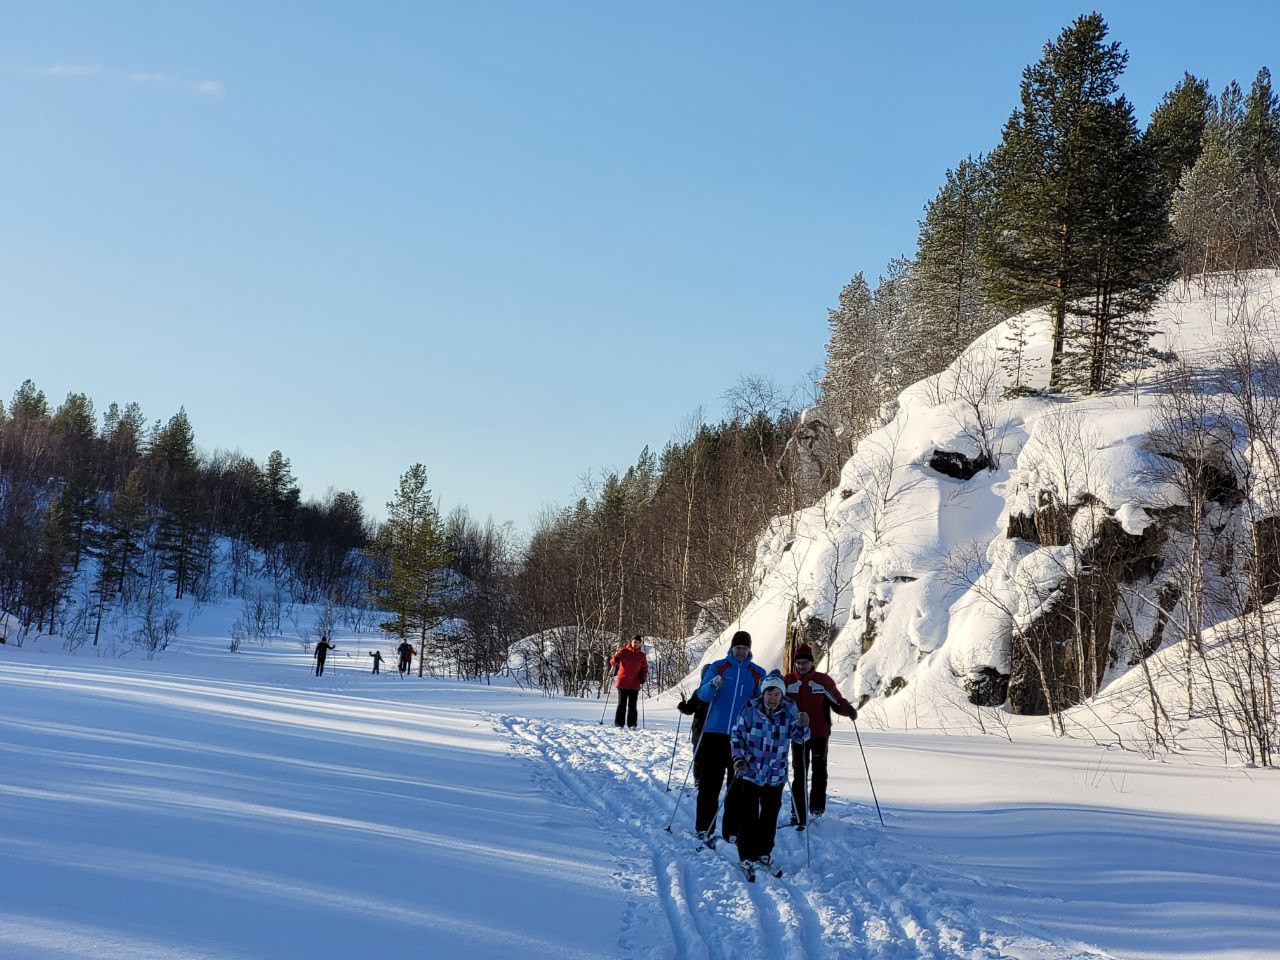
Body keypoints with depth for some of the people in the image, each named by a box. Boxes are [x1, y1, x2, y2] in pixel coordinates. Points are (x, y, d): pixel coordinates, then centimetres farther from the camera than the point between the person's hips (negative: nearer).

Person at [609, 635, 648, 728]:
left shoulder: (642, 656, 8)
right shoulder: (623, 651, 1)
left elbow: (644, 669, 14)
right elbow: (613, 660, -2)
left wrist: (643, 679, -2)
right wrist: (615, 661, -26)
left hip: (635, 685, 2)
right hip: (622, 683, -2)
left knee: (632, 705, 4)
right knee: (622, 704, 2)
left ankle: (632, 724, 7)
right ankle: (618, 724, 5)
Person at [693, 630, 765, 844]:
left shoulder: (758, 673, 8)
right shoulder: (717, 667, 4)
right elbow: (702, 695, -2)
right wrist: (712, 685, -22)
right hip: (715, 732, -1)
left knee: (738, 784, 3)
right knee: (710, 781, 0)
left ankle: (732, 830, 8)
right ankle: (704, 828, 5)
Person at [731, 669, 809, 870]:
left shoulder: (790, 710, -7)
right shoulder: (750, 709, -11)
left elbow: (799, 739, -1)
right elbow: (737, 735, 1)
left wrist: (803, 726, -22)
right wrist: (738, 758, -10)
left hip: (776, 774, 2)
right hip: (749, 771, -2)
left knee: (770, 815, 10)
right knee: (748, 815, -1)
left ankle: (764, 852, 25)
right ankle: (747, 854, 9)